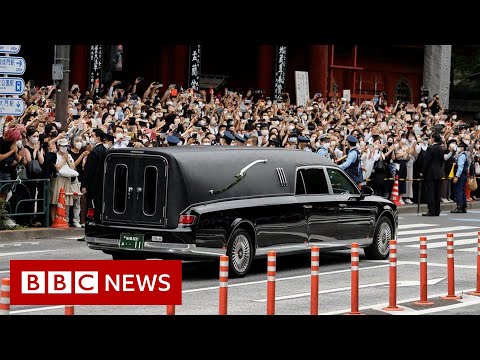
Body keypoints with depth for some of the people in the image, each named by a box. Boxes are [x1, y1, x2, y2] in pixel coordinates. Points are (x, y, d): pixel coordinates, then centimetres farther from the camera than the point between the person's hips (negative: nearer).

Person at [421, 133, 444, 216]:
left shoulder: (430, 149, -13)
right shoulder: (441, 149, 7)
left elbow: (426, 161, -14)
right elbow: (442, 161, 13)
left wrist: (423, 172, -6)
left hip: (430, 173, -7)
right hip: (438, 173, 7)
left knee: (430, 193, -6)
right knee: (437, 193, 9)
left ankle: (431, 211, -9)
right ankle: (437, 211, 11)